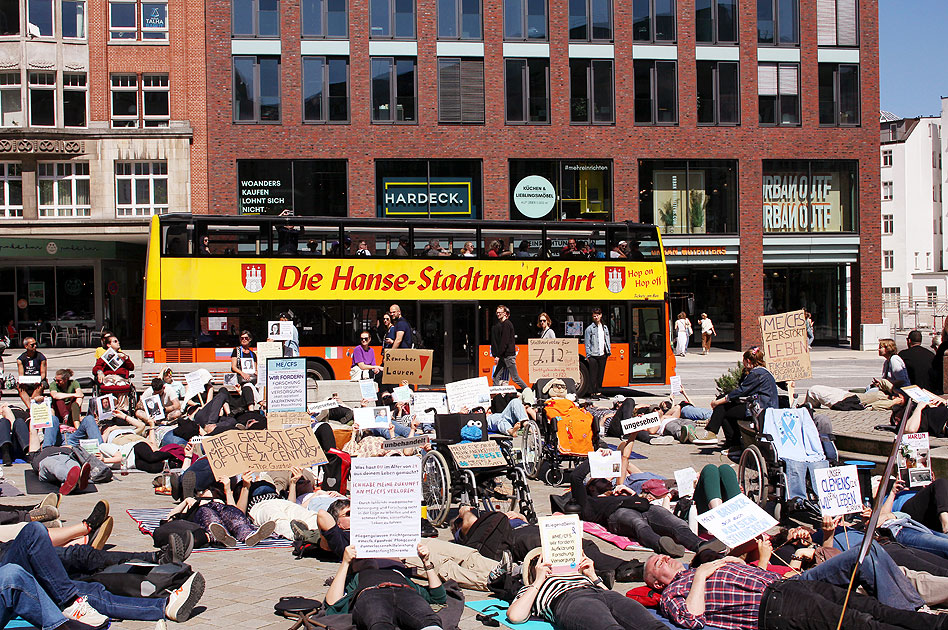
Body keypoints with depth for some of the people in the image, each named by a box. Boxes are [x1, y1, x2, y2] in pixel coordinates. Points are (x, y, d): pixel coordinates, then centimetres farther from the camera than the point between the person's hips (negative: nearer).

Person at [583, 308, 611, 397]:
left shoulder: (605, 327, 15)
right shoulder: (589, 328, -1)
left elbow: (608, 341, 20)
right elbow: (587, 343, -3)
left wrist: (608, 351, 10)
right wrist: (588, 355, -9)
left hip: (603, 355, 5)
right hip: (594, 355, -5)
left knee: (601, 374, 9)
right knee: (593, 375, -6)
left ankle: (598, 391, 16)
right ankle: (592, 392, -3)